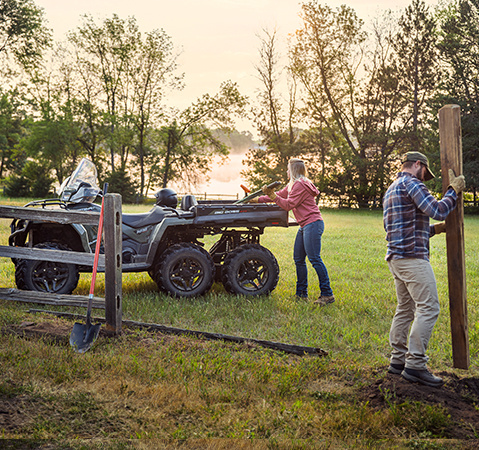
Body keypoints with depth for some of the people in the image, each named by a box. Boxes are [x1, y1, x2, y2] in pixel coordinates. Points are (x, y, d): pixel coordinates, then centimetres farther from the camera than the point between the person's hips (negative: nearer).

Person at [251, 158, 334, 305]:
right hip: (304, 226, 11)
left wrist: (272, 196, -15)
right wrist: (258, 199, 27)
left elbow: (288, 205, -15)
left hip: (313, 224, -11)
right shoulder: (292, 185, 20)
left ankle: (327, 294, -11)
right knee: (298, 259, 10)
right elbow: (279, 195, 27)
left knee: (314, 259, -13)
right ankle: (301, 293, 16)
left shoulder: (300, 185, -13)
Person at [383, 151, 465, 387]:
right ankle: (415, 364, -12)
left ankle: (398, 360, 15)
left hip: (396, 257, 10)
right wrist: (454, 190, -2)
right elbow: (437, 210, -16)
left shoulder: (391, 190, 24)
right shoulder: (411, 184, -7)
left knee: (405, 308, 13)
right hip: (412, 257, -10)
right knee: (428, 308, -10)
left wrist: (435, 229, 22)